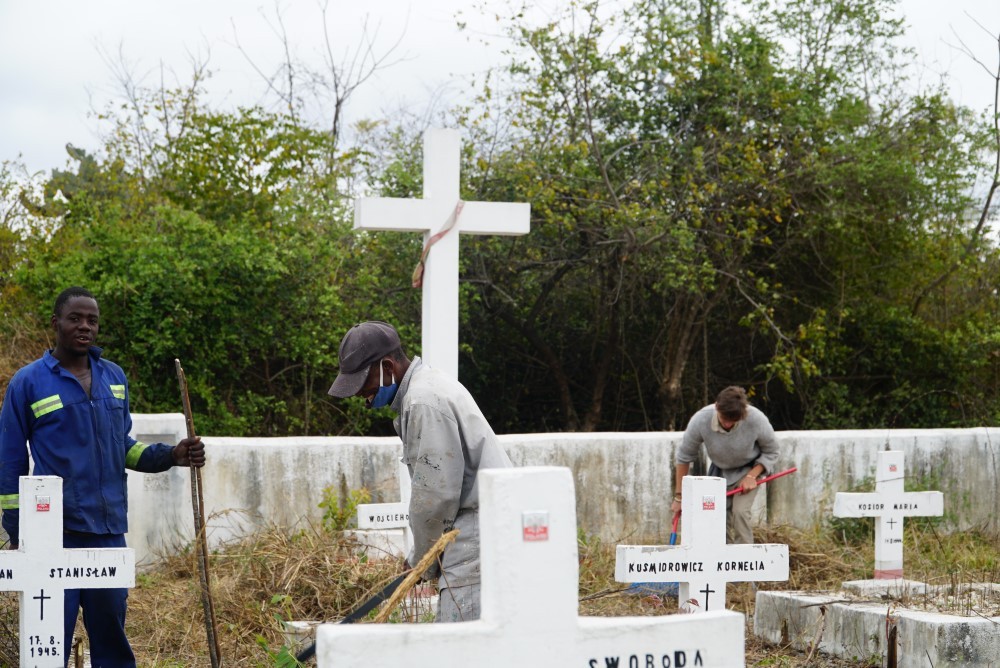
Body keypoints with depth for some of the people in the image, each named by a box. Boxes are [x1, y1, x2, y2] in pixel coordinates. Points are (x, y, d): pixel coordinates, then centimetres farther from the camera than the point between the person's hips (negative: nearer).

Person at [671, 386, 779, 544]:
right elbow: (684, 457, -13)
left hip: (749, 470, -2)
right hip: (719, 471, 2)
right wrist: (678, 496, -9)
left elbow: (771, 453, -10)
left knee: (740, 512, -22)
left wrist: (752, 476, -23)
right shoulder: (700, 421, -29)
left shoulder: (757, 420, -31)